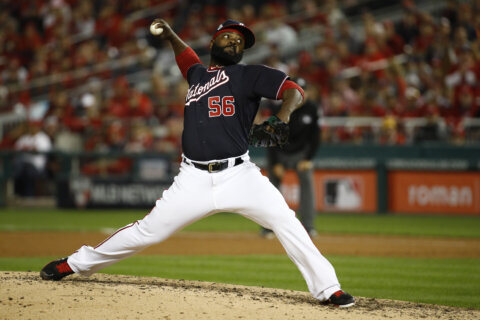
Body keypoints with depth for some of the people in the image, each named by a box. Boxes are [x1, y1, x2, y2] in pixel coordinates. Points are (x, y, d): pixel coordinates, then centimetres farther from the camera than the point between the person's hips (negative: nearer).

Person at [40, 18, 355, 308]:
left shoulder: (249, 75, 6)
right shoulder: (198, 73, 20)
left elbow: (294, 90, -8)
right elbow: (187, 57, 47)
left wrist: (283, 115, -27)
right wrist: (170, 35, 33)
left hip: (239, 175, -3)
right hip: (194, 179, 3)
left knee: (285, 221, -21)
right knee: (149, 231, 4)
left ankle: (327, 288, -16)